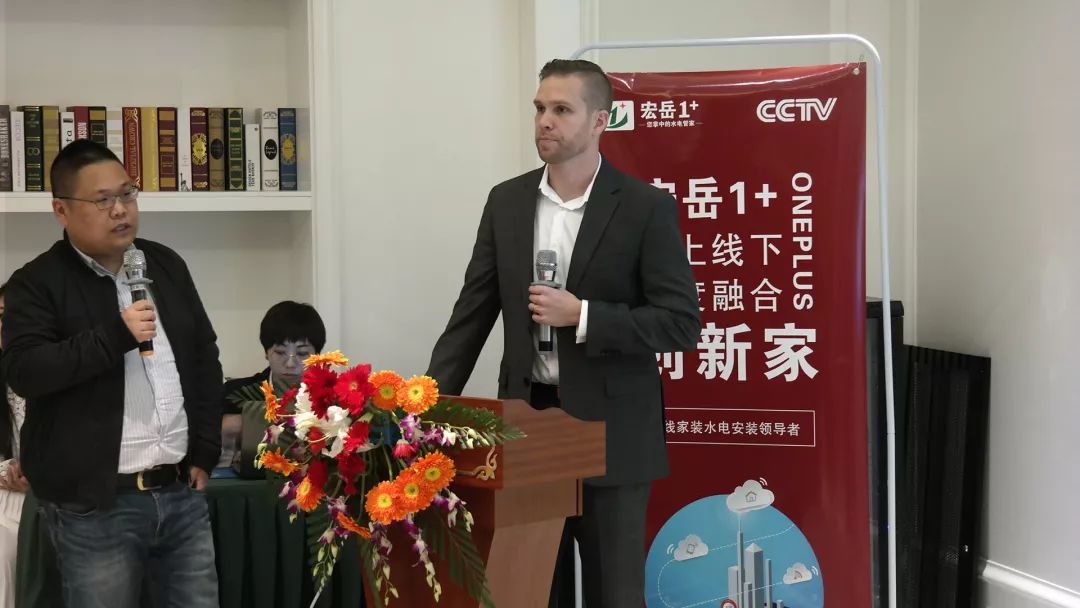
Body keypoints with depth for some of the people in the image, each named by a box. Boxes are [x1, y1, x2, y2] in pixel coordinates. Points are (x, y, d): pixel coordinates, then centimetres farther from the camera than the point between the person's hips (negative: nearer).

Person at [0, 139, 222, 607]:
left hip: (181, 491, 5)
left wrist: (204, 452, 10)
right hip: (96, 505, -4)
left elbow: (204, 358, 16)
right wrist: (117, 335, -22)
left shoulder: (166, 264, 11)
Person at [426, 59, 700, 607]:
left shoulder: (646, 208, -8)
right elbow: (472, 314, 8)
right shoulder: (506, 201, 6)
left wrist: (582, 315, -19)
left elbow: (682, 324, -11)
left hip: (609, 429, -4)